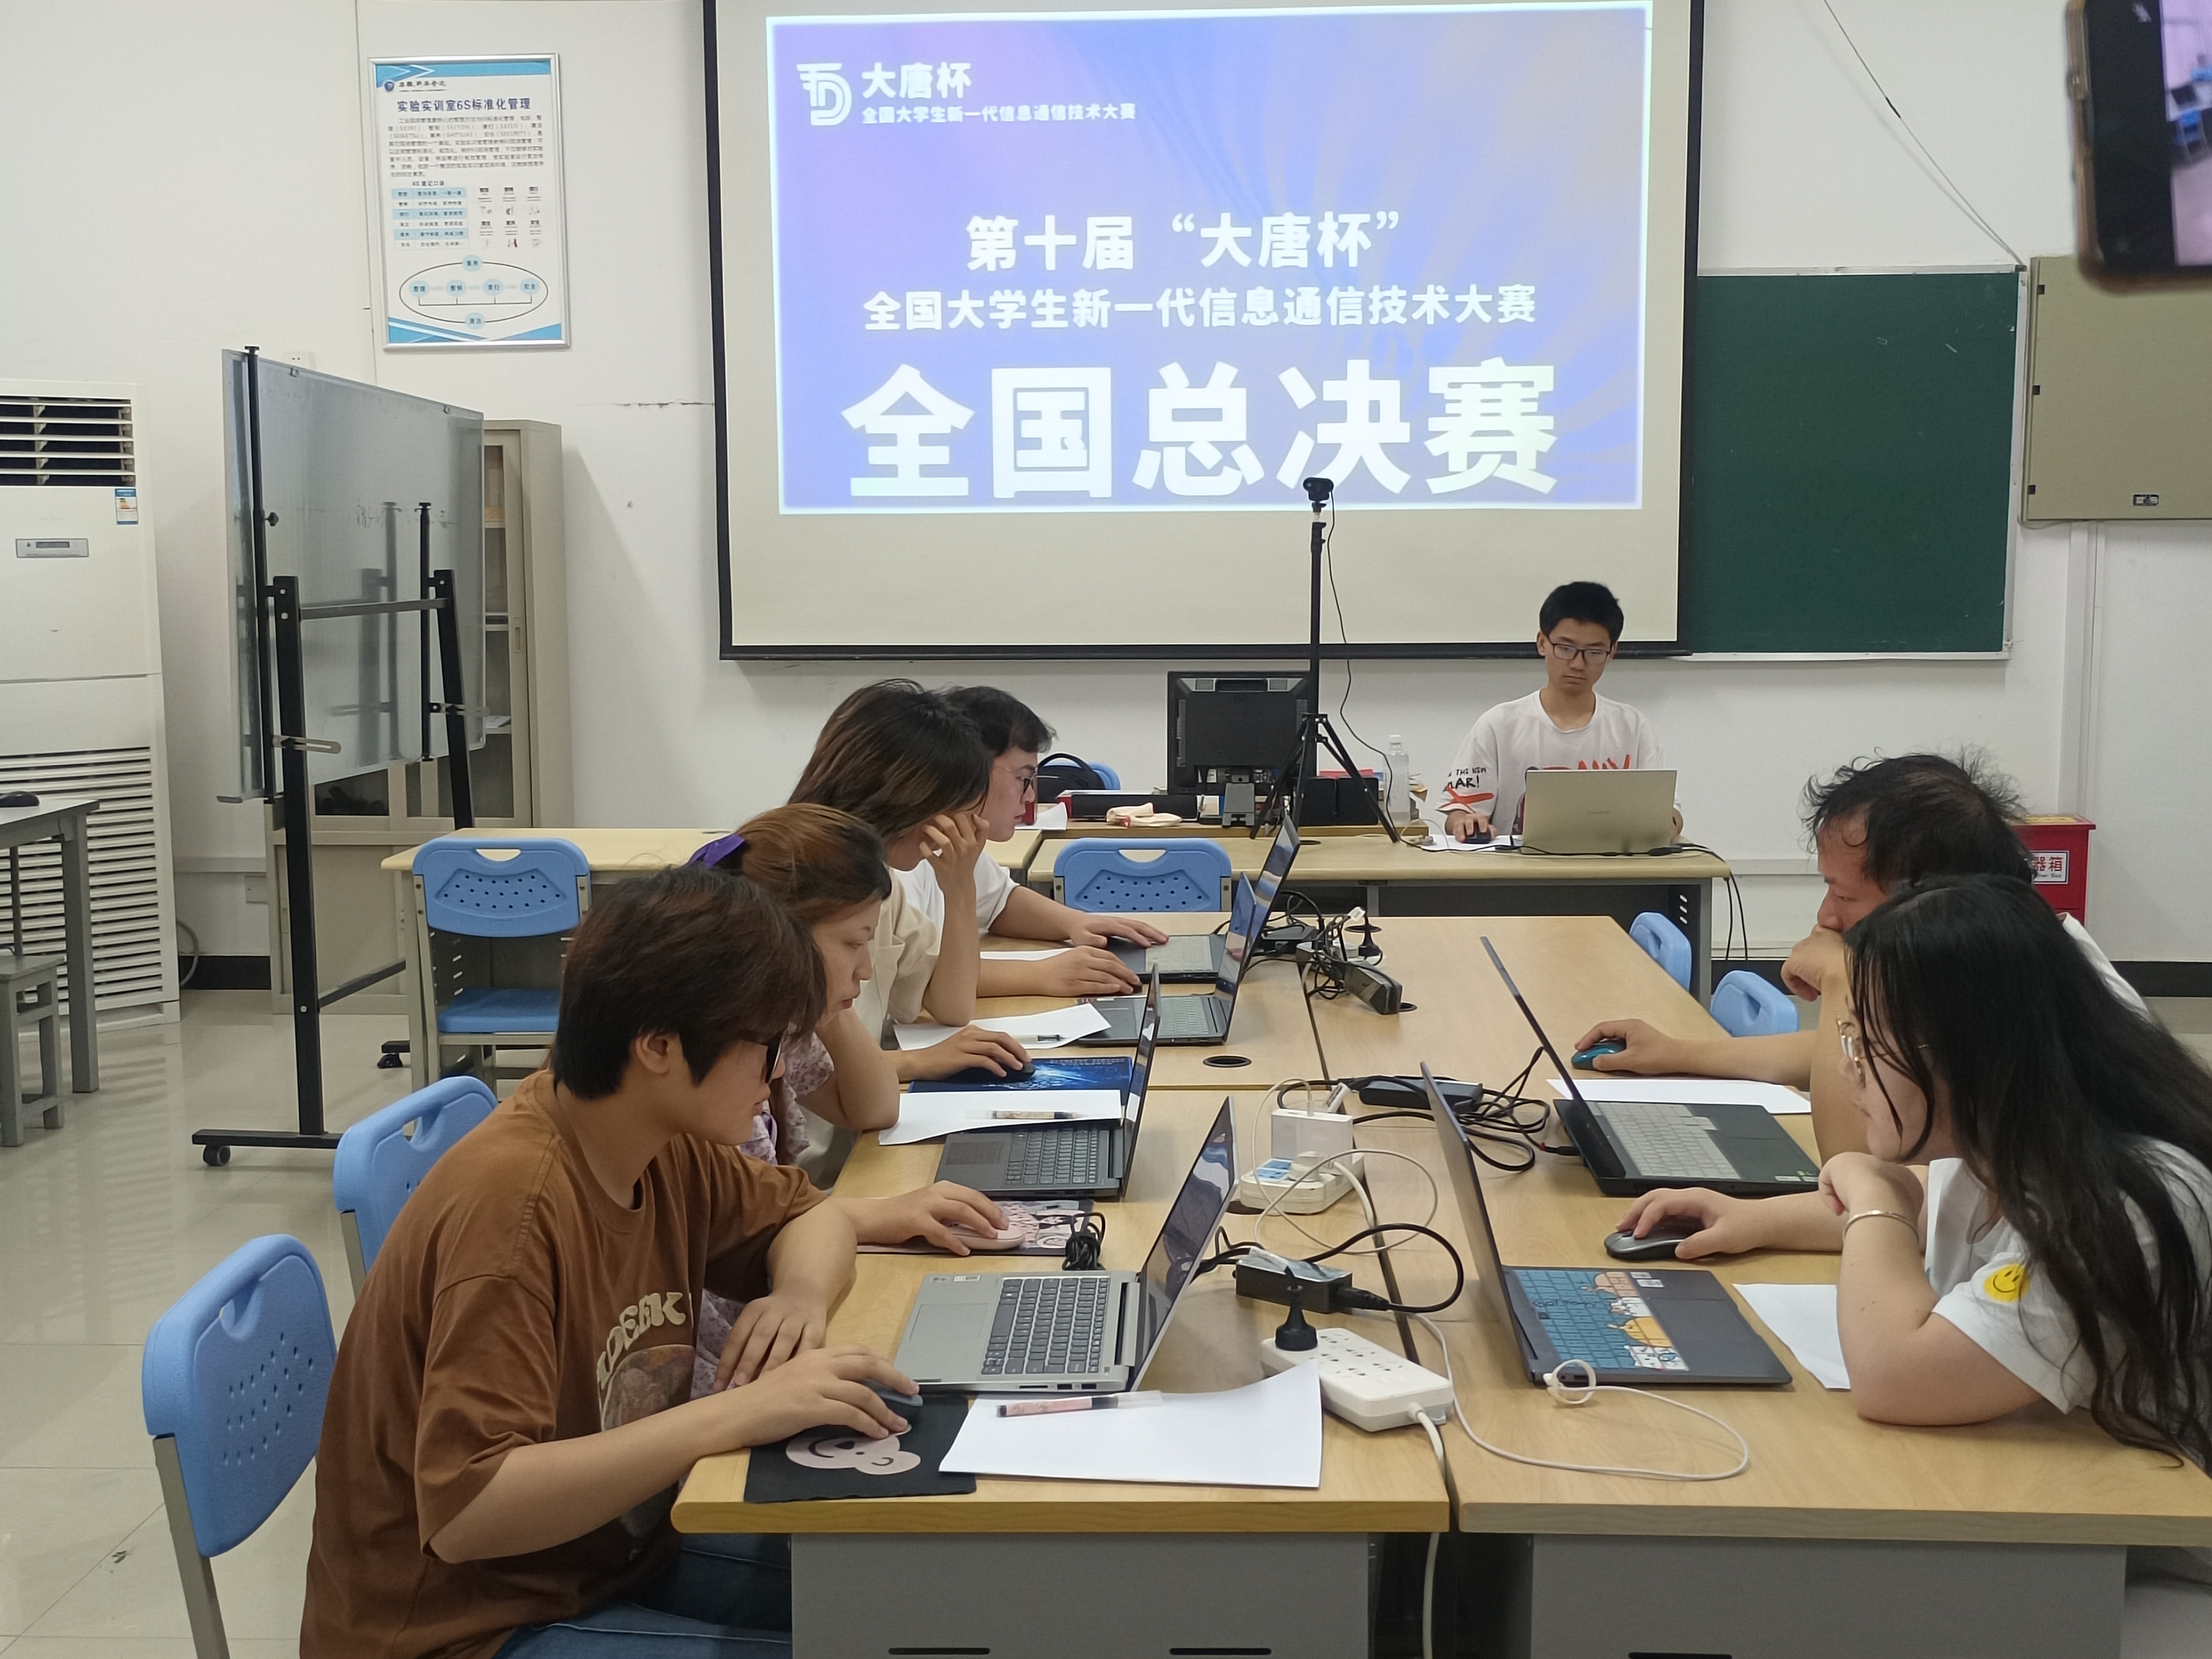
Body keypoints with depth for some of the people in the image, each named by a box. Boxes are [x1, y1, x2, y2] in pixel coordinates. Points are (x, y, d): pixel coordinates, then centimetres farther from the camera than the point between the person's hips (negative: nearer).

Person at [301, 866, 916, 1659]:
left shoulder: (666, 1143, -6)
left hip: (616, 1551, 8)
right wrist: (738, 1413, -35)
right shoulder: (513, 1202, -28)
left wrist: (801, 1293, -12)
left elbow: (809, 1214, 11)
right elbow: (465, 1511, -31)